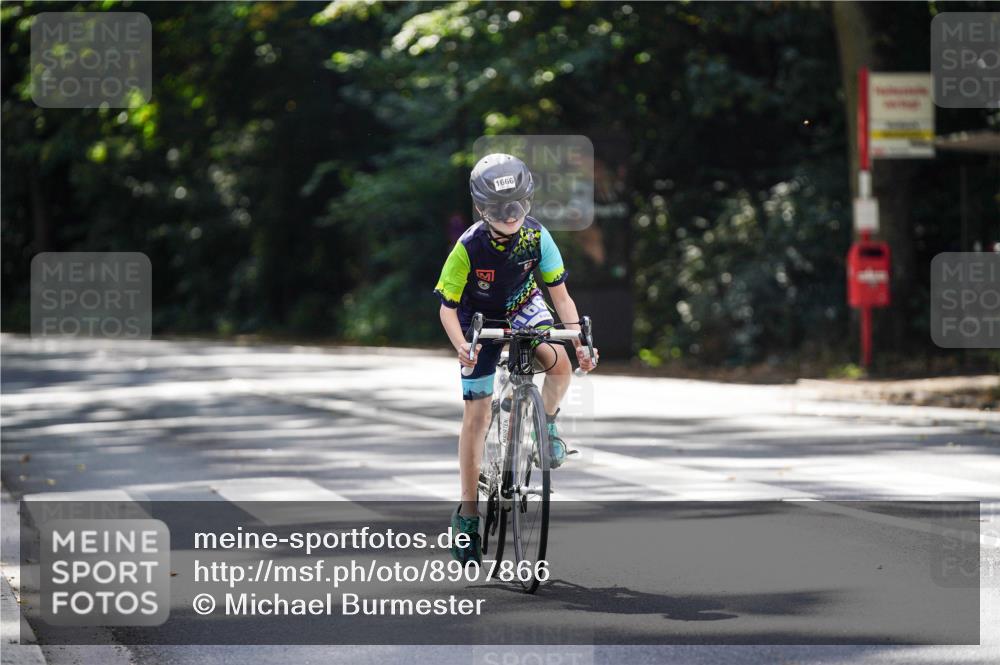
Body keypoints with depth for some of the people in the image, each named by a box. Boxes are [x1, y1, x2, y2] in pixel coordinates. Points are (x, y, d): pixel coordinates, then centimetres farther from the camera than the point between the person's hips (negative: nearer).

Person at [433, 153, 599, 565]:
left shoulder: (536, 237, -23)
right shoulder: (468, 248, -28)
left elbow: (560, 295, -16)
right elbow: (448, 310, -21)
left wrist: (581, 342, -29)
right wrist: (461, 347, -40)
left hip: (524, 308, 2)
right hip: (481, 320, -2)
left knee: (560, 363, -29)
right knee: (477, 415, -5)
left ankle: (547, 422, 3)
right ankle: (467, 510, 5)